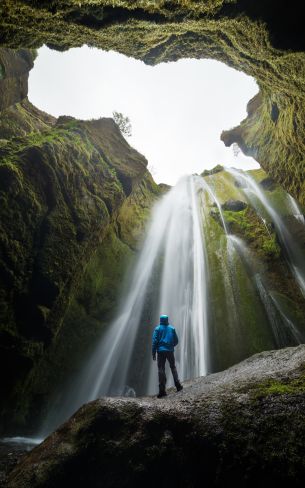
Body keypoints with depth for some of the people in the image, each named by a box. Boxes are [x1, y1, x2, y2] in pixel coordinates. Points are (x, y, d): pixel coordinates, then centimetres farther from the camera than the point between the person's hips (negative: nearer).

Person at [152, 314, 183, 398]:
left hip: (161, 351, -2)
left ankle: (162, 390, -4)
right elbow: (176, 341, 9)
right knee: (173, 367, 17)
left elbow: (154, 341, -6)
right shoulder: (172, 328, 6)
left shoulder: (157, 328, 0)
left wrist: (153, 353, -4)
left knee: (161, 369, 0)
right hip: (170, 351, 2)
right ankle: (177, 385, 12)